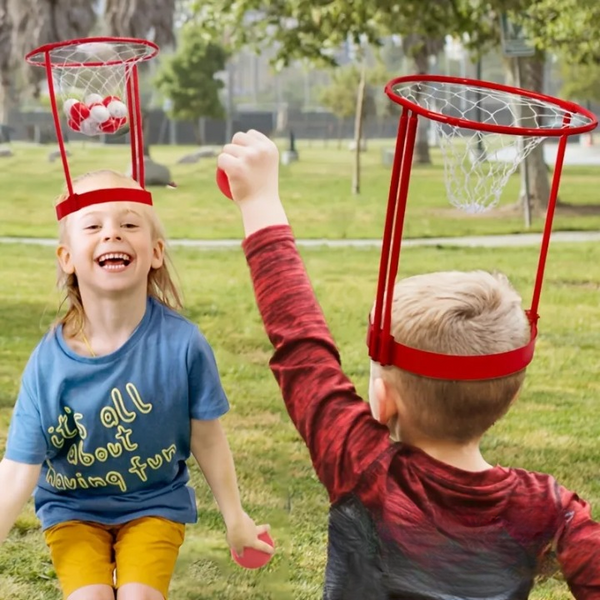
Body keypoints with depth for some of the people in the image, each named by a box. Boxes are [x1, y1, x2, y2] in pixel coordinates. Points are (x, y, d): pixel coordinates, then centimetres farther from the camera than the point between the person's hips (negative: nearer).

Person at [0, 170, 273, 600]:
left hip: (155, 504, 0)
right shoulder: (49, 365, -21)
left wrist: (236, 520, 4)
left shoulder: (181, 342, -21)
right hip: (73, 508, 0)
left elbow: (207, 438, -6)